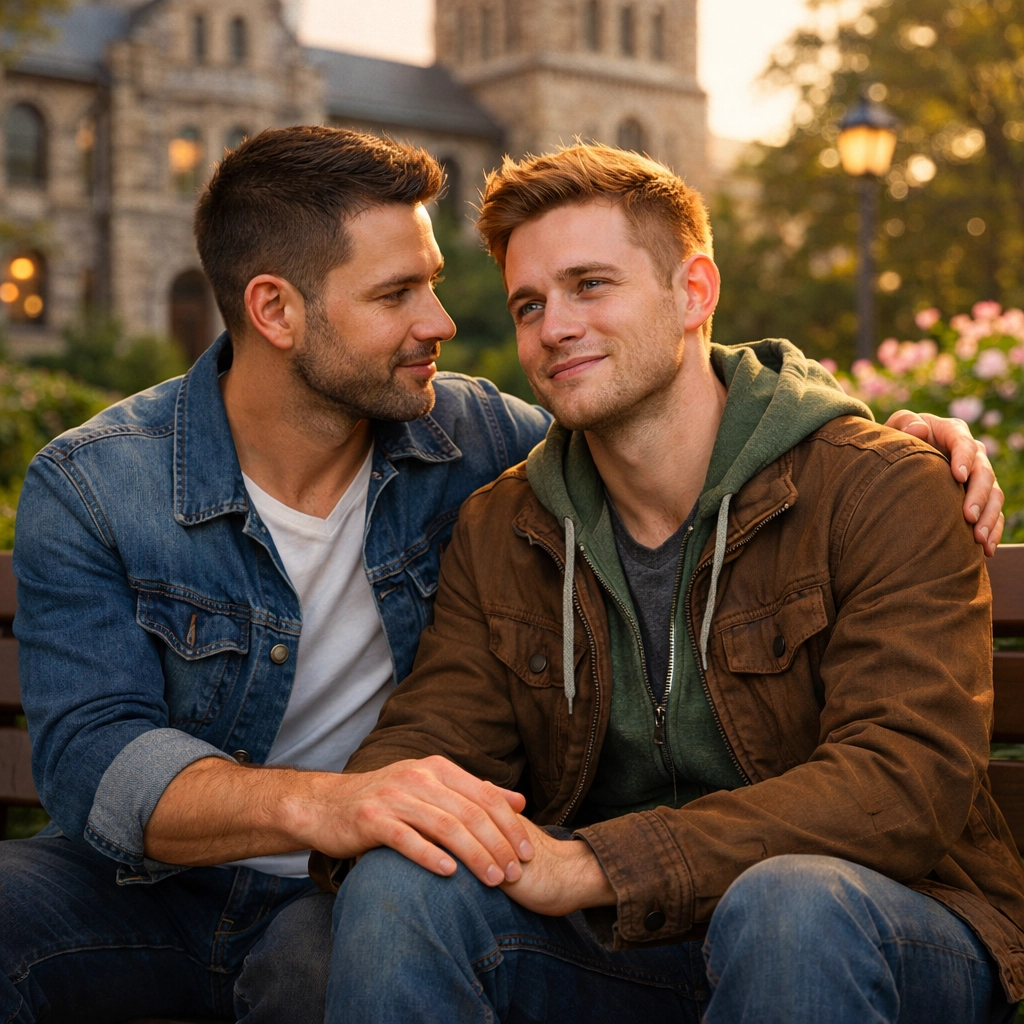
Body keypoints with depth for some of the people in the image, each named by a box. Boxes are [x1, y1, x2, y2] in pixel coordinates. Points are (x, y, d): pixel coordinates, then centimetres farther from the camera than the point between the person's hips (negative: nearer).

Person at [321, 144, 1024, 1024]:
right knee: (396, 887, -24)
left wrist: (599, 865, -30)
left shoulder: (883, 489, -10)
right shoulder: (498, 534, 7)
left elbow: (908, 781, -21)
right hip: (618, 950, 3)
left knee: (789, 903, -37)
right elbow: (434, 734, 1)